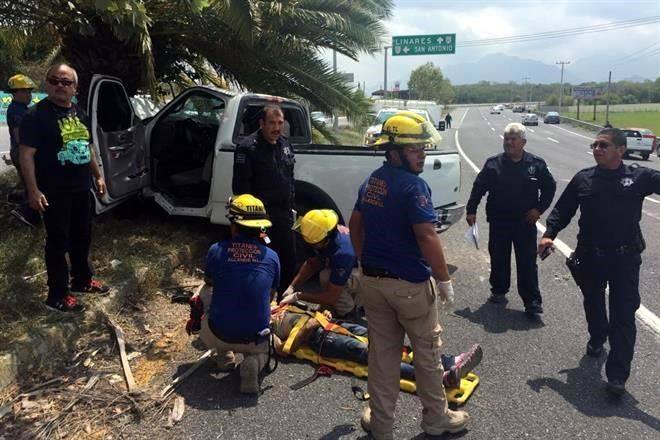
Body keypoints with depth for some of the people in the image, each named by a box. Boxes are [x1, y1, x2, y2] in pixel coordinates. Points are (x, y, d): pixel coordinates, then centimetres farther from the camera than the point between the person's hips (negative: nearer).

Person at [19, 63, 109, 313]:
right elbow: (27, 155, -15)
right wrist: (33, 190, -22)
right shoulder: (36, 115, -11)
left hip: (81, 189, 7)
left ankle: (82, 280, 35)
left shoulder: (79, 113, 11)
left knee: (82, 238, 17)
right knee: (58, 243, 1)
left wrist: (98, 176, 19)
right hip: (55, 193, -7)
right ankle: (57, 295, 11)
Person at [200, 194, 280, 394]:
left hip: (218, 335, 0)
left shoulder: (216, 250, -8)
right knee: (261, 352, 36)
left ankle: (225, 355, 23)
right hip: (255, 338, 1)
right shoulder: (271, 256, -3)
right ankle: (252, 362, 0)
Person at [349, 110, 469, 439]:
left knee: (382, 353, 15)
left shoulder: (371, 182, 7)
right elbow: (427, 237, -23)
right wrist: (444, 280, -14)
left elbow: (354, 226, 16)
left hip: (372, 281, 7)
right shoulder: (413, 185, -18)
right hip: (410, 285, -7)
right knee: (427, 352, 13)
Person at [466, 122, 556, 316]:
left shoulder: (536, 164, -1)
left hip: (525, 222, -1)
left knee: (528, 262, 1)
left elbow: (550, 187, 9)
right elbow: (478, 187, 5)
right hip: (498, 222, 1)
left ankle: (532, 302, 8)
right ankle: (499, 291, 31)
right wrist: (471, 210, -1)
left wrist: (539, 209, -1)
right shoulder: (493, 164, 0)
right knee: (498, 259, 13)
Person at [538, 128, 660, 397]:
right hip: (590, 257, 3)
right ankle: (597, 338, 51)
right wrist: (549, 234, -10)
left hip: (625, 259, -2)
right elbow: (562, 210, 4)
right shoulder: (583, 179, 1)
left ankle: (617, 376, 5)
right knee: (593, 304, 21)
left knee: (623, 316, -2)